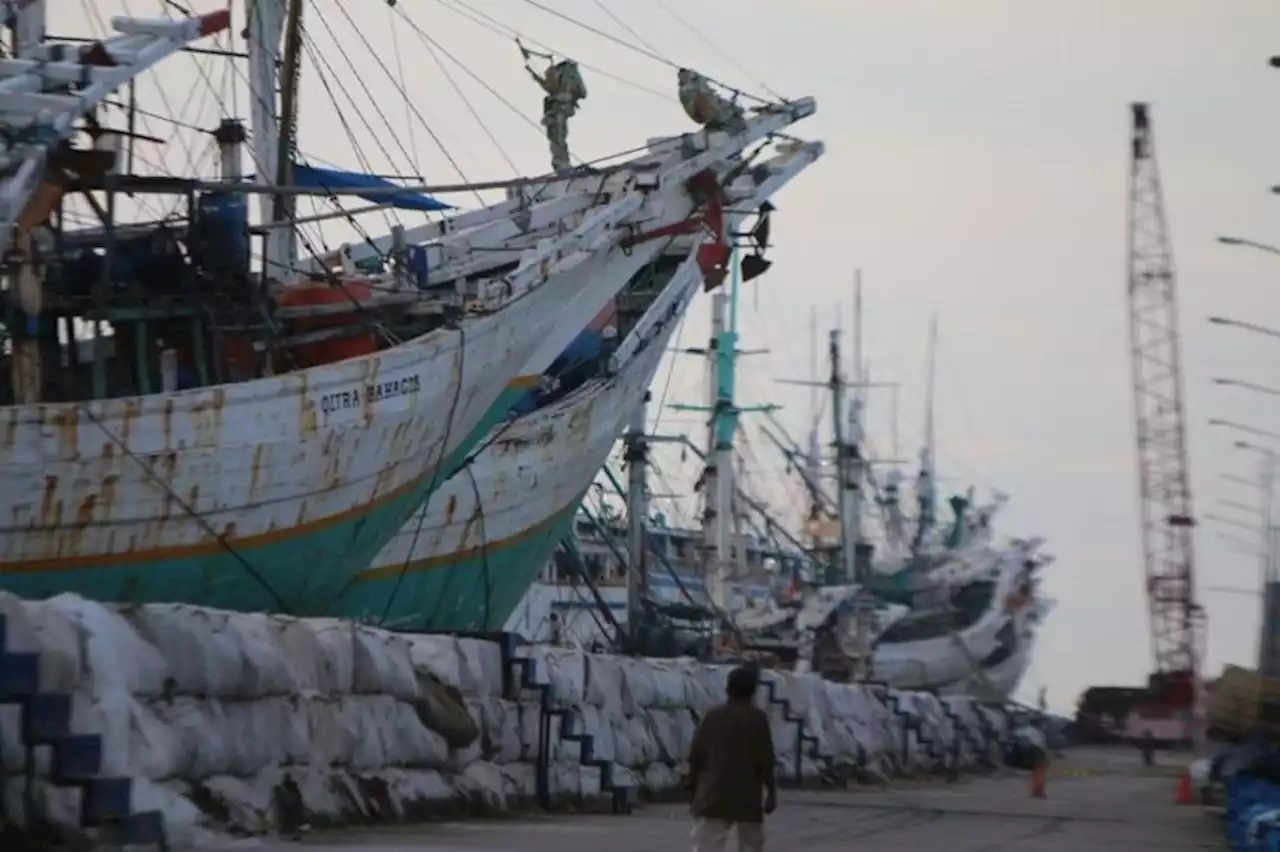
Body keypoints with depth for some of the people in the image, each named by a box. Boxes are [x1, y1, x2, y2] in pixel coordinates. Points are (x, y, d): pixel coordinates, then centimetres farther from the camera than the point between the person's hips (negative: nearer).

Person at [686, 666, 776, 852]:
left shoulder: (712, 716, 5)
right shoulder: (757, 718, -3)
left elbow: (695, 755, 7)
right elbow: (765, 760, -7)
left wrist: (694, 785, 18)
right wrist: (772, 792, -1)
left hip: (713, 795, 1)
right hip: (748, 796, -1)